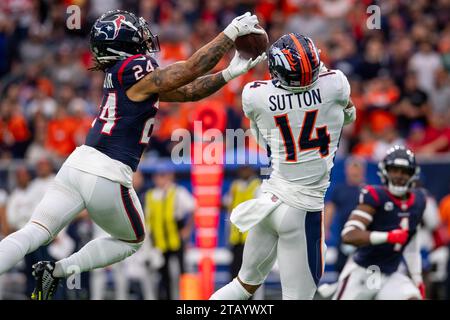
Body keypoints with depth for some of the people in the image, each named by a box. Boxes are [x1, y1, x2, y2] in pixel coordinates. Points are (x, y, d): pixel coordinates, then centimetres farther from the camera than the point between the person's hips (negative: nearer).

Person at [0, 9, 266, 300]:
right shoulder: (136, 70, -11)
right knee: (132, 241, 20)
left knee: (33, 234, 1)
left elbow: (187, 92, 16)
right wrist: (232, 32, 1)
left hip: (78, 164, 7)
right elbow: (194, 68, -7)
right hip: (108, 177, -7)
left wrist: (230, 72, 15)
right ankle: (58, 271, 7)